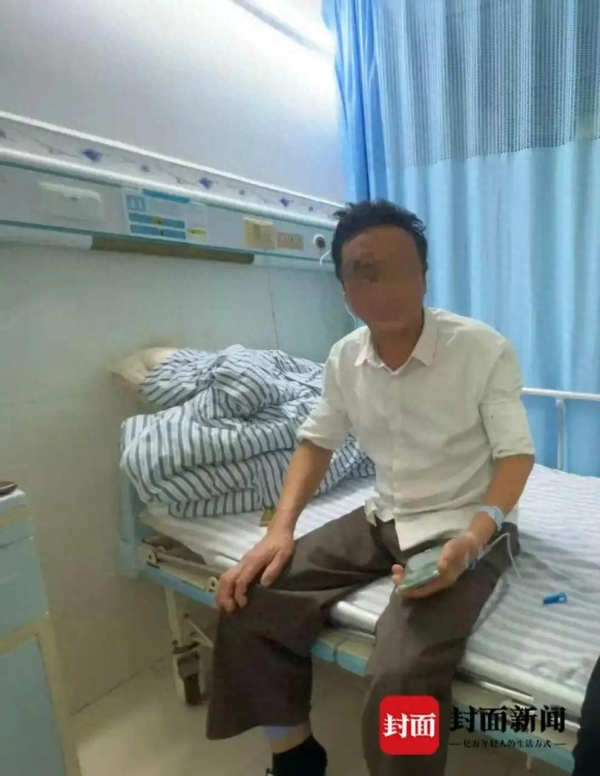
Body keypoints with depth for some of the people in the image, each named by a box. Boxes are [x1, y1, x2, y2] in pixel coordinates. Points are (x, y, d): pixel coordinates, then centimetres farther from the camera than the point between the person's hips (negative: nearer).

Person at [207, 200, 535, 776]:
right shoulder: (344, 359, -2)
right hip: (383, 520, 5)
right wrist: (280, 530, -7)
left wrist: (472, 539, -30)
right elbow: (317, 442, 6)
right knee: (249, 604, -8)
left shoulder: (484, 349, -16)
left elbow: (516, 455, -11)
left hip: (464, 528, -4)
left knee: (399, 677, -30)